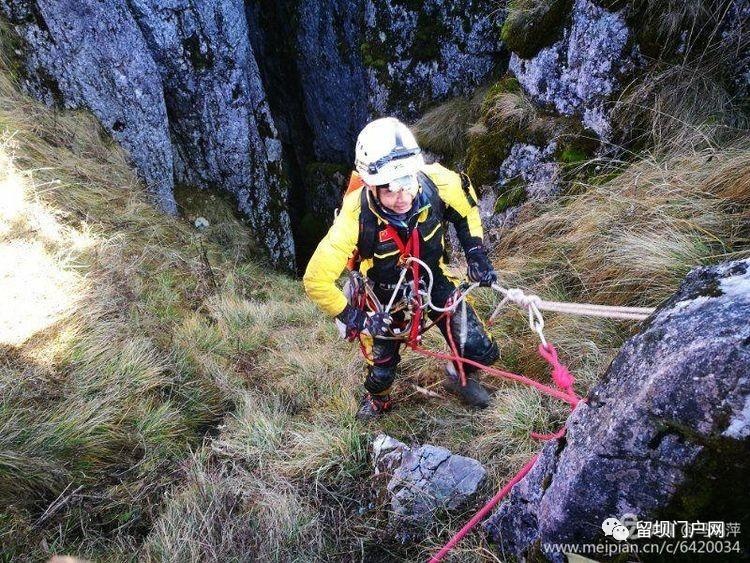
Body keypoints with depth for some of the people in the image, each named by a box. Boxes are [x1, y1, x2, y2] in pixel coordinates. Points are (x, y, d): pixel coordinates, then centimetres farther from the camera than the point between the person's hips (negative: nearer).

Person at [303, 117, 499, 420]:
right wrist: (355, 319, -25)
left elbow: (466, 204, -4)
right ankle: (376, 400, 44)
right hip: (386, 293, -2)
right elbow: (316, 280, -30)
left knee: (481, 352, -3)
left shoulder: (436, 182, -30)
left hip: (433, 279, 2)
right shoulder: (356, 218, -38)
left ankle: (459, 378, 33)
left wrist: (476, 253, -7)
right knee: (382, 371, 6)